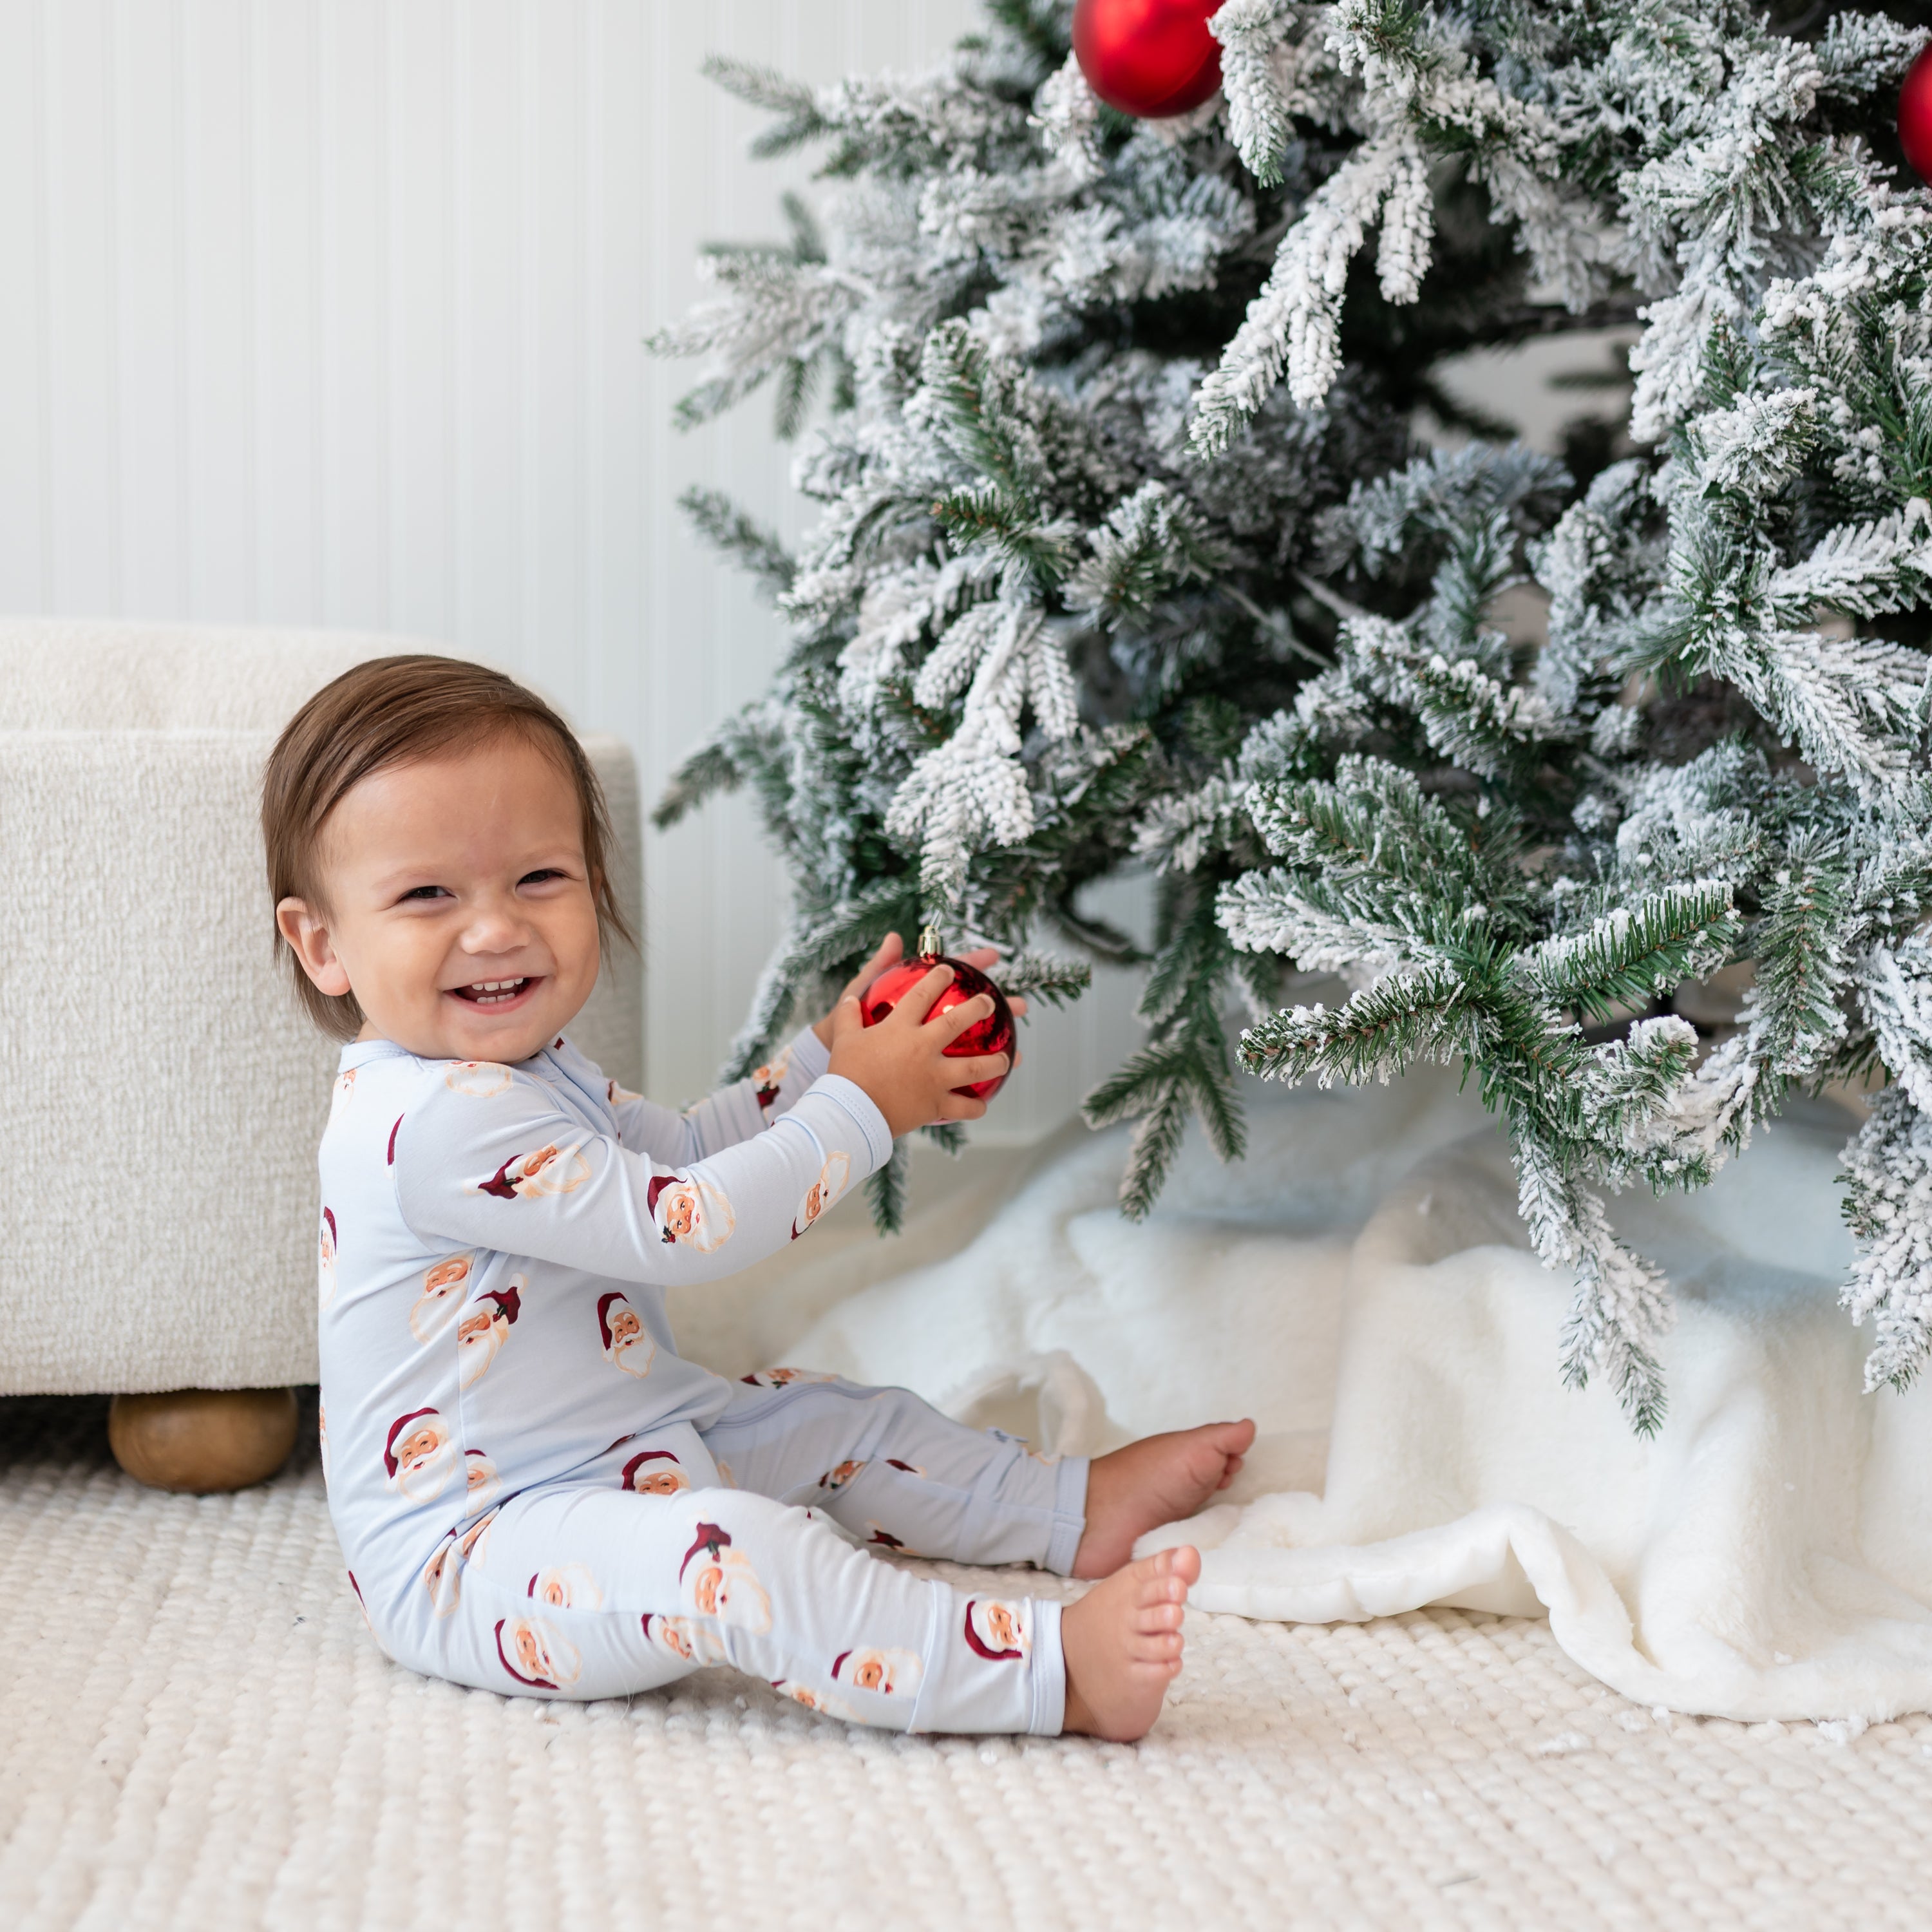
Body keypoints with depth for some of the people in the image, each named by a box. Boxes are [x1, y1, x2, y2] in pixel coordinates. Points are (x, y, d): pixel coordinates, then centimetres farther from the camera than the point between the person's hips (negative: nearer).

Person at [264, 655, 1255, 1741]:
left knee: (837, 1424, 19)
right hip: (467, 1565, -11)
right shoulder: (439, 1119, -27)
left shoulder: (516, 1067, 9)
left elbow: (681, 1151, 22)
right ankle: (1047, 1670, -42)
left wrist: (826, 1058, 9)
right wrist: (861, 1108, -18)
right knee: (737, 1552, -34)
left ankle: (1079, 1509, 34)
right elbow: (674, 1229, -25)